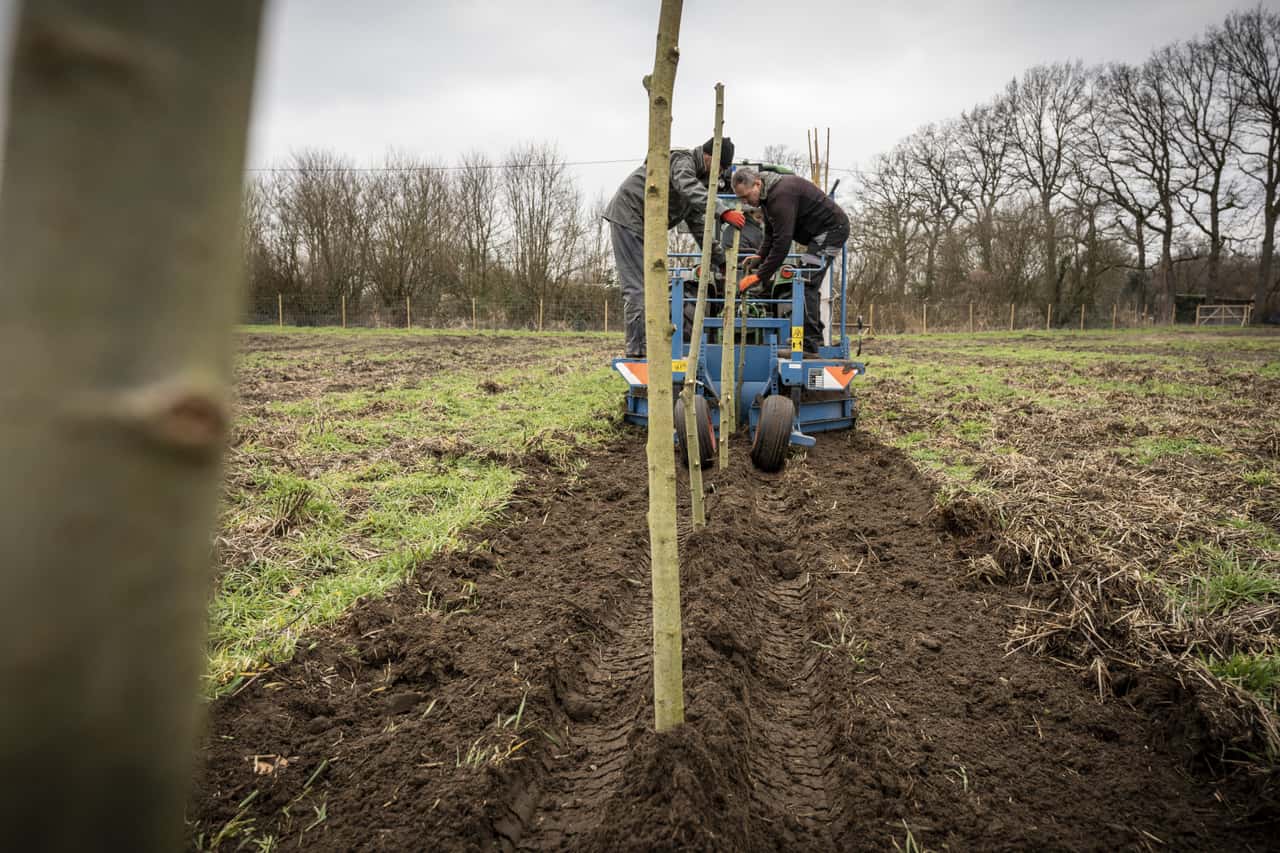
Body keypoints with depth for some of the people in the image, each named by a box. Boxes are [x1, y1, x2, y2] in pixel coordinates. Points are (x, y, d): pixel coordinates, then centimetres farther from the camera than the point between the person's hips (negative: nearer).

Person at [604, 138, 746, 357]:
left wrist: (722, 261, 15)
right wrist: (723, 212, -48)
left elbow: (698, 226, 19)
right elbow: (689, 190, -35)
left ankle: (645, 348, 14)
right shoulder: (682, 160, -13)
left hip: (645, 226, 10)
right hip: (628, 217, -10)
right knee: (637, 287, -13)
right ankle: (636, 351, -13)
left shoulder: (698, 178, 17)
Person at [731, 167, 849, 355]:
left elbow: (782, 241, -31)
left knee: (807, 284, -17)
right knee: (809, 285, 13)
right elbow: (771, 232, 15)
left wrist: (760, 276, -29)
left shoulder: (782, 195, -27)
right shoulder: (767, 194, 6)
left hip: (832, 228, -11)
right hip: (822, 232, 11)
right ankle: (814, 339, 20)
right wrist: (761, 257, -1)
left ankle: (809, 345, -20)